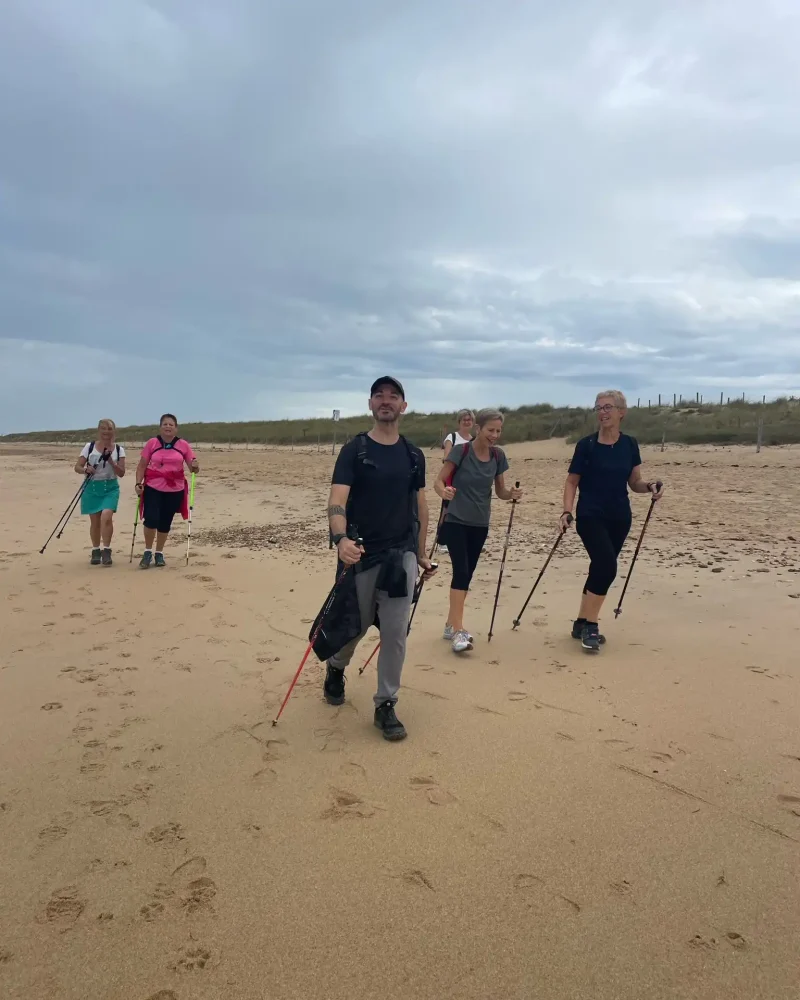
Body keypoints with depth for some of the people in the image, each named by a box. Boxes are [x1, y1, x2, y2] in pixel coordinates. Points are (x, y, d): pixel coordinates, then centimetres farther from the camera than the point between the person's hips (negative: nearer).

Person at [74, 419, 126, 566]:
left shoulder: (119, 449, 1)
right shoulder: (89, 447, 0)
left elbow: (121, 473, -3)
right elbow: (77, 467, -1)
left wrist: (110, 461, -17)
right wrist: (86, 470, -22)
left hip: (110, 488, -1)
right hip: (92, 487, 1)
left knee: (106, 517, -20)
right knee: (95, 521, 4)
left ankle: (106, 551, -9)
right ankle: (95, 551, 21)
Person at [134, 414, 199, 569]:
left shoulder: (184, 445, 0)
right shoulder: (152, 443, -1)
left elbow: (193, 467, 3)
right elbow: (142, 465, 4)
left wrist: (195, 466, -20)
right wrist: (138, 483, -8)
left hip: (175, 490, 1)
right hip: (153, 488, -1)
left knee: (165, 523, 9)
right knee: (151, 519, -14)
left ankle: (159, 553, 26)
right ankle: (148, 552, 6)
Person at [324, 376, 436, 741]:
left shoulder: (413, 455, 8)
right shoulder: (354, 450, -6)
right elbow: (337, 500, -17)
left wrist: (421, 553, 14)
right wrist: (341, 539, -36)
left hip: (402, 555, 3)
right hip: (361, 555, -2)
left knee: (395, 633, 2)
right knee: (355, 625, 12)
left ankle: (386, 705, 16)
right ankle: (336, 667, 44)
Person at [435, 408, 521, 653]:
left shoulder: (498, 456, 1)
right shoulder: (460, 451, -13)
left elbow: (500, 490, 6)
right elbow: (439, 481, -14)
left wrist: (512, 494, -16)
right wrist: (444, 491, -36)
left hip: (480, 525, 5)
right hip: (456, 522, -5)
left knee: (466, 574, 10)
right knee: (461, 571, -16)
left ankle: (451, 625, 22)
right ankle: (458, 631, -14)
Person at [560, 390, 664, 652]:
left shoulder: (629, 444, 4)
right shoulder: (586, 445, -6)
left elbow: (634, 482, 9)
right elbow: (572, 481, -3)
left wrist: (650, 487, -13)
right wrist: (567, 512, -15)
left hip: (619, 518, 4)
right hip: (590, 517, -4)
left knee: (600, 568, 10)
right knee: (606, 565, -18)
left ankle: (582, 623, 23)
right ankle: (590, 626, -4)